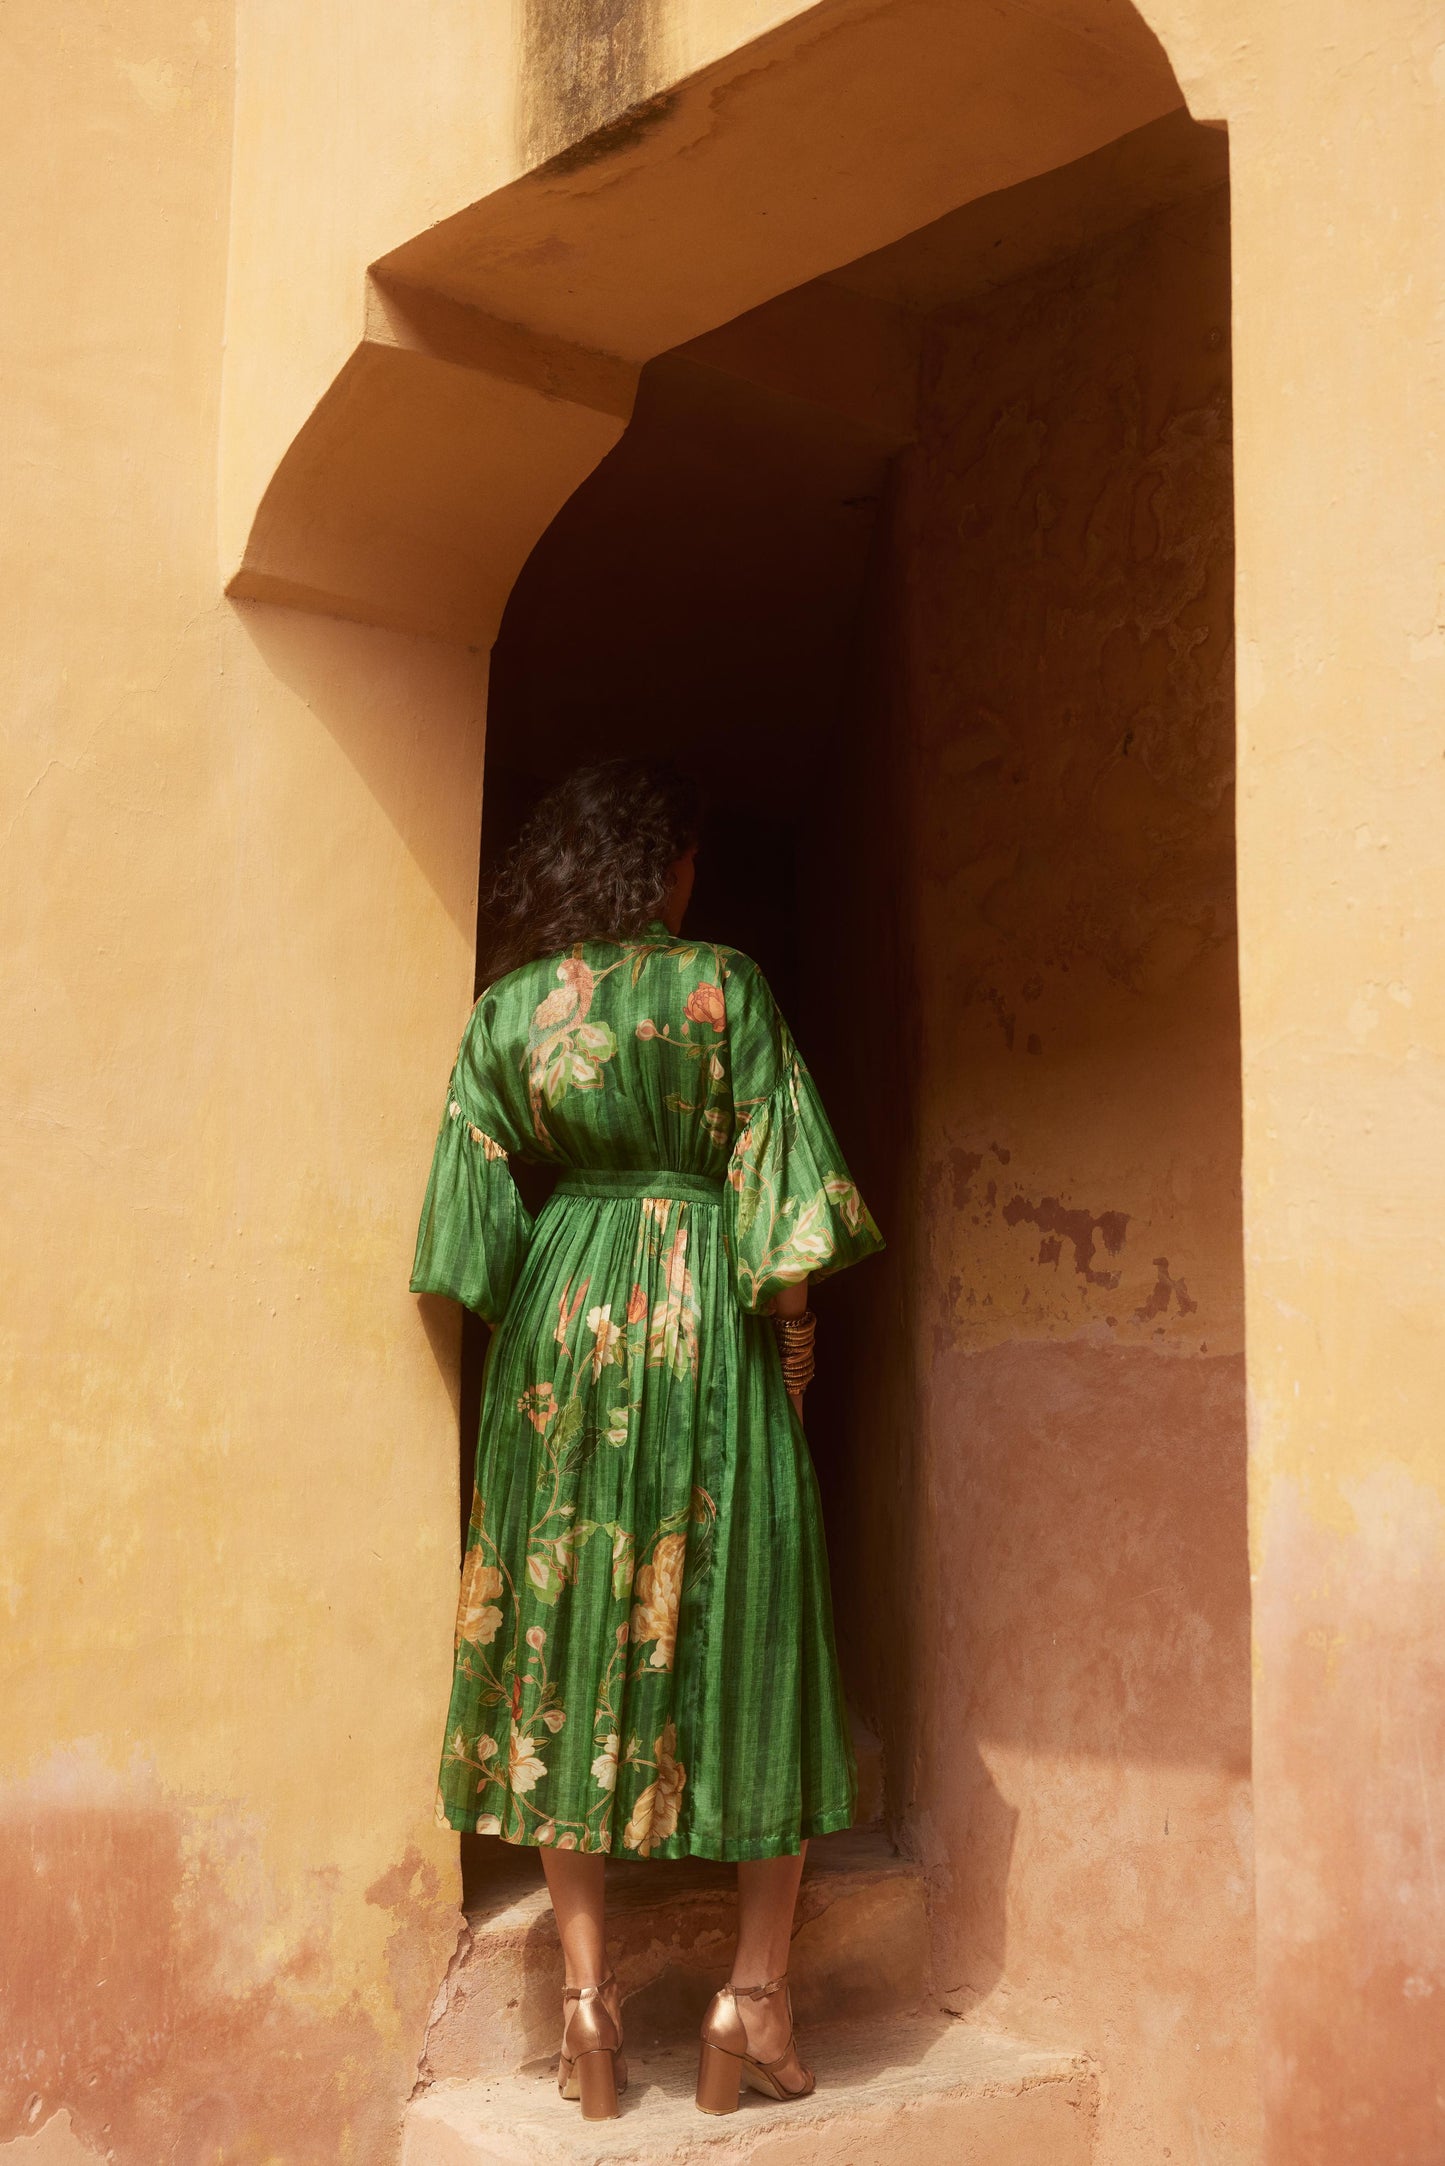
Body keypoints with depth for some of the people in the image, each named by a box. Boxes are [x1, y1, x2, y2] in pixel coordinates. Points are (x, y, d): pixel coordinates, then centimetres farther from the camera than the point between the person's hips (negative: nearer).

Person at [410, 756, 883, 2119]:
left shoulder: (507, 1007, 3)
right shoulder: (723, 985, -6)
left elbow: (477, 1206, 3)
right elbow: (780, 1181, -8)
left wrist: (525, 1320, 13)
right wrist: (790, 1316, 1)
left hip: (557, 1329, 3)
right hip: (704, 1325, -3)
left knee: (563, 1646, 9)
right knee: (746, 1640, 6)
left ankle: (586, 1992, 10)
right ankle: (755, 1993, 8)